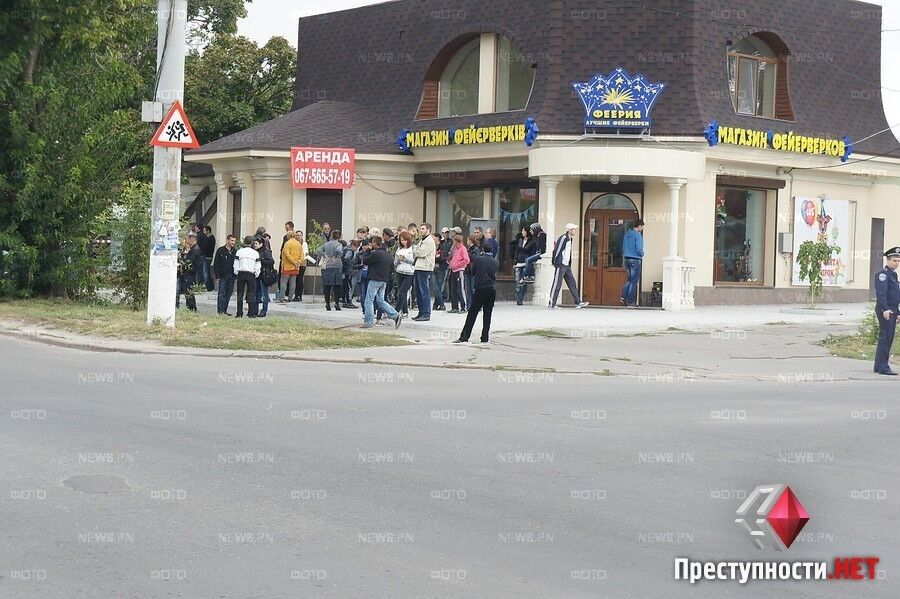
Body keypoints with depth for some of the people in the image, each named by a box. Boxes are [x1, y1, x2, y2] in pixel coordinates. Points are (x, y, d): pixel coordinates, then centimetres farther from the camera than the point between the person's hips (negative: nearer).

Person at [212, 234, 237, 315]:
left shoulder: (235, 252, 11)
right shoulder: (220, 250, 0)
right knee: (222, 293, -8)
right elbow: (216, 264, -2)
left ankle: (224, 310, 10)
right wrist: (217, 276, -8)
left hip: (231, 276, 4)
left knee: (229, 293, 5)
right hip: (223, 276, -4)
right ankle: (220, 310, -8)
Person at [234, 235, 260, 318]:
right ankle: (251, 313, 0)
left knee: (240, 294, 4)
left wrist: (236, 274, 10)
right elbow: (257, 267, 1)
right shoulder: (255, 253, 0)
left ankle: (239, 313, 1)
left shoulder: (239, 252, -1)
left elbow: (236, 265, -1)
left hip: (241, 274, 0)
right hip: (251, 275, 0)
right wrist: (256, 275, 12)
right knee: (251, 295, 3)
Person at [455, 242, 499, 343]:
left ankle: (464, 336, -5)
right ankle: (485, 337, 7)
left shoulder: (478, 259, -6)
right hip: (492, 289, 3)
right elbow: (495, 274, 12)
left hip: (480, 288, -3)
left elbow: (473, 272, 5)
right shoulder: (496, 262, 3)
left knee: (472, 313, -2)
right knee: (487, 314, 9)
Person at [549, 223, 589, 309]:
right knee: (557, 285, -6)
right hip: (561, 265, -9)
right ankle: (552, 304, -3)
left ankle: (578, 303, 9)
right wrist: (555, 263, -15)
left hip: (567, 266, 9)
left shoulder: (570, 239, 16)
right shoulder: (563, 238, -13)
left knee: (572, 284, 7)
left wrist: (569, 264, 18)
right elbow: (557, 250, -15)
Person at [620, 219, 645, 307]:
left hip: (627, 260, 7)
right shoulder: (638, 236, -15)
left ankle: (623, 297, 4)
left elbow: (623, 248, 15)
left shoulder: (627, 235, 9)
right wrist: (642, 254, 0)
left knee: (630, 279, 18)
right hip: (635, 260, -7)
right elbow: (639, 249, -19)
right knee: (634, 281, 1)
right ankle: (630, 301, 2)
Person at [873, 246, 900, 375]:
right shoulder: (883, 274, -11)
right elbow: (881, 293, -21)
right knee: (885, 337, -10)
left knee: (888, 338, 11)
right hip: (885, 310, -10)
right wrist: (885, 309, -30)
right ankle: (883, 367, -10)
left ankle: (879, 366, 17)